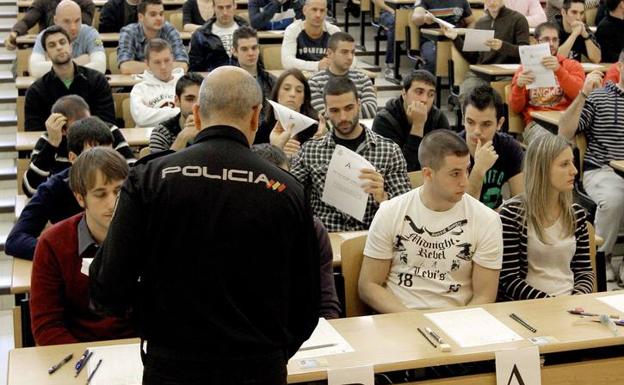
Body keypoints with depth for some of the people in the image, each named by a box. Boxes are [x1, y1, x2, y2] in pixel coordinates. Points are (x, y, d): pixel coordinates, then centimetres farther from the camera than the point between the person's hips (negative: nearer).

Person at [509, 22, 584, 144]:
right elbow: (516, 108, 10)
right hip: (536, 123, 0)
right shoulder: (524, 69, 17)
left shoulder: (572, 65, 15)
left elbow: (579, 94, -6)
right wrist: (519, 86, -11)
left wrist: (559, 70, -20)